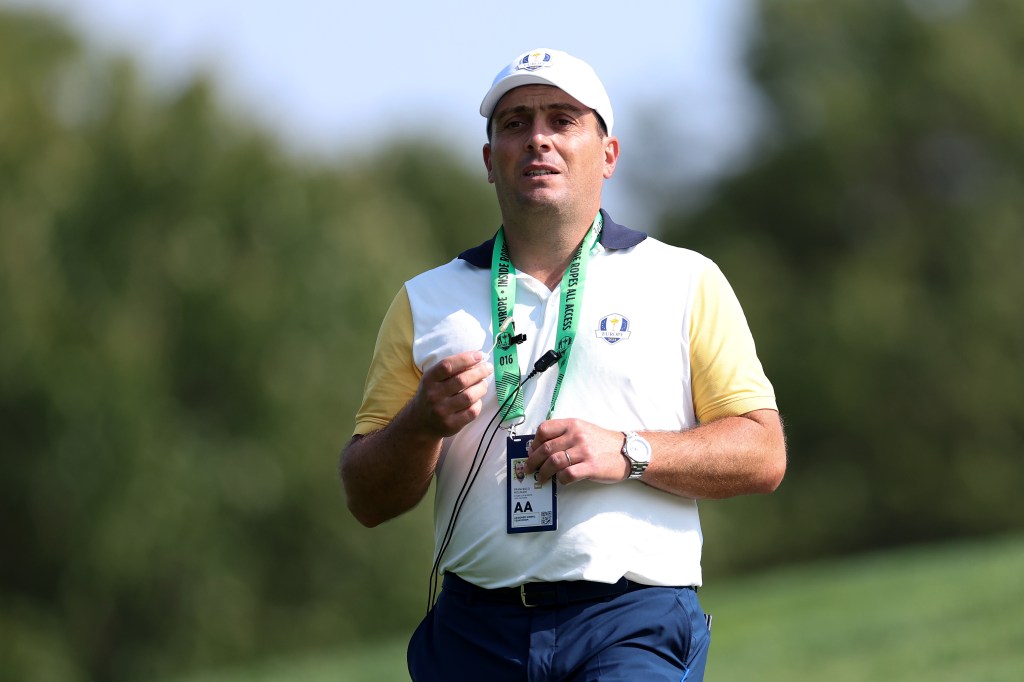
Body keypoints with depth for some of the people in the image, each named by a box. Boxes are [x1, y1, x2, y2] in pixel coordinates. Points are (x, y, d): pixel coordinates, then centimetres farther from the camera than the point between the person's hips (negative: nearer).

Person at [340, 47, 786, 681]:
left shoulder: (685, 282, 10)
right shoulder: (428, 301, 15)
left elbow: (763, 455, 3)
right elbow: (368, 501, 12)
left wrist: (628, 453, -10)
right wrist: (422, 423, -8)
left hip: (634, 626, -2)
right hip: (476, 628, 2)